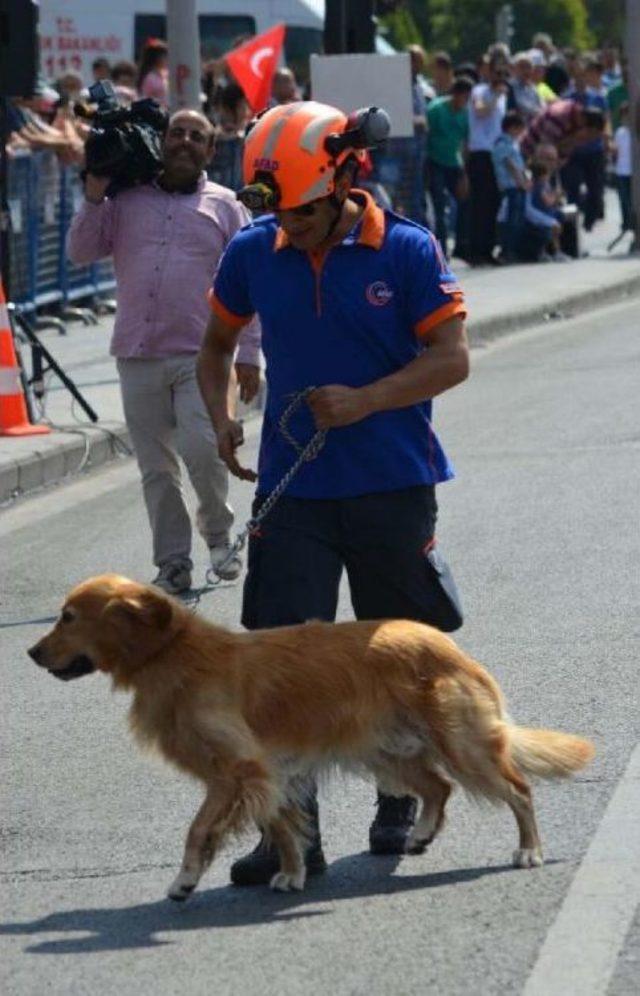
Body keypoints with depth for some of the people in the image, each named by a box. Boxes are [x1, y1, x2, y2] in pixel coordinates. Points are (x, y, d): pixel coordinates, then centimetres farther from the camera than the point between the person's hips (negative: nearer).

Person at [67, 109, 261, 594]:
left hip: (201, 356, -2)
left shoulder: (225, 206, 7)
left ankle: (217, 534, 9)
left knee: (203, 449, -16)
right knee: (156, 467, 5)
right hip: (138, 355, 3)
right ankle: (173, 564, 14)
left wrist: (248, 354, -1)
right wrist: (94, 198, -3)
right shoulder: (127, 200, 11)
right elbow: (81, 251, 8)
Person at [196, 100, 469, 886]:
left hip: (393, 487, -2)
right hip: (290, 489, 2)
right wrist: (220, 418, 1)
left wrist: (365, 401, -23)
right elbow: (217, 343, 19)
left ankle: (401, 798, 32)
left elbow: (451, 358, -10)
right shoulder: (253, 255, 3)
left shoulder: (408, 252, -8)